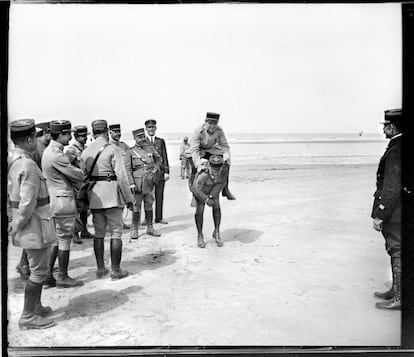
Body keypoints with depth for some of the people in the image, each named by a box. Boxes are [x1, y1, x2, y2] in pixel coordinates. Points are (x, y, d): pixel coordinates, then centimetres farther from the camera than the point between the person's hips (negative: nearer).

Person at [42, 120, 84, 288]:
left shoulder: (48, 151, 13)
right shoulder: (57, 155, -20)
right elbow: (77, 175, -14)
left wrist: (75, 182, 5)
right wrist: (80, 180, 6)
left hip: (53, 200, 10)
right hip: (63, 200, -10)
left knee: (55, 239, 16)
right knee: (64, 239, 2)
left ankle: (48, 275, 22)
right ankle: (63, 277, 13)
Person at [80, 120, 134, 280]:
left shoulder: (85, 152, 9)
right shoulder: (112, 150, -9)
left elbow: (82, 176, 10)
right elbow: (121, 176, -12)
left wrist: (85, 198, 18)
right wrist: (128, 198, -5)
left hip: (94, 196, 6)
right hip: (112, 195, -5)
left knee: (98, 233, 14)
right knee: (116, 233, 3)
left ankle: (100, 268, 20)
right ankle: (115, 270, 6)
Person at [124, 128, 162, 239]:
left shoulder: (150, 148, 8)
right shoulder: (130, 152, -2)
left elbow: (158, 159, 25)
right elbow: (127, 169, -5)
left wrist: (154, 170, 10)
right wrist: (131, 183, -13)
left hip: (149, 181, 3)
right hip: (137, 182, -3)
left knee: (149, 205, 10)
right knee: (136, 206, 0)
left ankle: (150, 228, 20)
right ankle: (134, 230, 10)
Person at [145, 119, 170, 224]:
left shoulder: (161, 141, 13)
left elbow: (165, 157, 9)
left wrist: (166, 171, 1)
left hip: (160, 172, 2)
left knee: (159, 195, 4)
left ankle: (159, 217, 11)